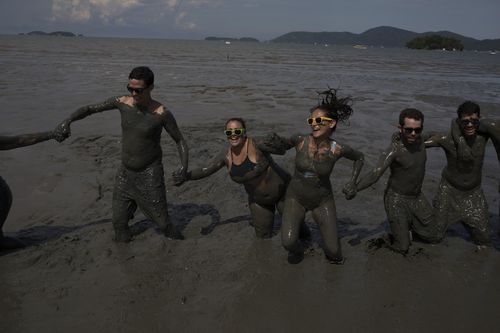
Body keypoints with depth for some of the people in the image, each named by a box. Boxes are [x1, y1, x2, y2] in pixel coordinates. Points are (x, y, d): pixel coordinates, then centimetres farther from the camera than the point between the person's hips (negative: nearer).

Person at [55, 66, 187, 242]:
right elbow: (89, 109, 1)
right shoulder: (122, 102, -8)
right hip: (125, 173, 4)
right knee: (119, 223, 9)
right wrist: (68, 120, -16)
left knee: (163, 223, 4)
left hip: (149, 175, -4)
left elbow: (180, 141, -10)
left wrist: (184, 165, -27)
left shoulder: (162, 113, -19)